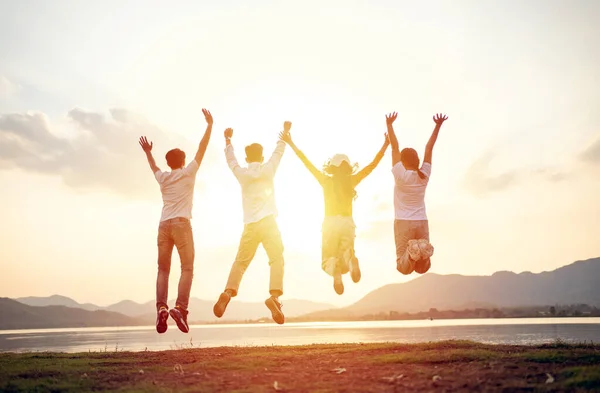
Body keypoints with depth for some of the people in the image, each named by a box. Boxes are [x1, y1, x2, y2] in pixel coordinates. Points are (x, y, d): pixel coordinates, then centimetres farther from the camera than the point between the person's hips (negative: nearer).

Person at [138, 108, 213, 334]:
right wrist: (209, 125, 17)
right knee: (187, 269, -5)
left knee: (163, 270, 5)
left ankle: (161, 307, -14)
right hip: (181, 224, -4)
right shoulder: (188, 173, 9)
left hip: (164, 225, 4)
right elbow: (202, 149, 11)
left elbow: (153, 167, 42)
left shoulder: (162, 177, 19)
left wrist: (148, 152, 59)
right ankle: (180, 308, -22)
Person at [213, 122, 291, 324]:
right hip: (268, 222, -2)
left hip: (250, 225, 3)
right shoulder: (267, 170, 7)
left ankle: (228, 292, -13)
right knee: (276, 259, -7)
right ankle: (274, 295, -28)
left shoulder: (242, 174, 11)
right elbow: (278, 151, 19)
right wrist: (285, 133, 33)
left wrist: (228, 140, 43)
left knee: (240, 262, 8)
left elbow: (231, 160, 28)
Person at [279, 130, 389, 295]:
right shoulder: (352, 181, -2)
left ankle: (335, 270, -29)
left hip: (330, 223, -1)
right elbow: (373, 164, 1)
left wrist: (291, 143, 8)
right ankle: (350, 260, -25)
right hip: (347, 222, 1)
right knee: (346, 254, 17)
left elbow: (306, 162, 1)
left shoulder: (326, 181, -3)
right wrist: (386, 144, 7)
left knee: (328, 260, 11)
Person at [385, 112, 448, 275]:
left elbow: (395, 147, -3)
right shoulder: (424, 175, 0)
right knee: (422, 268, 8)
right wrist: (438, 125, 11)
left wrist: (389, 125, 2)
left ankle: (411, 250, -33)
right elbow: (429, 148, 5)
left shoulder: (400, 175, -8)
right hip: (422, 222, 3)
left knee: (404, 268, 0)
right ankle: (422, 249, -25)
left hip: (403, 222, -3)